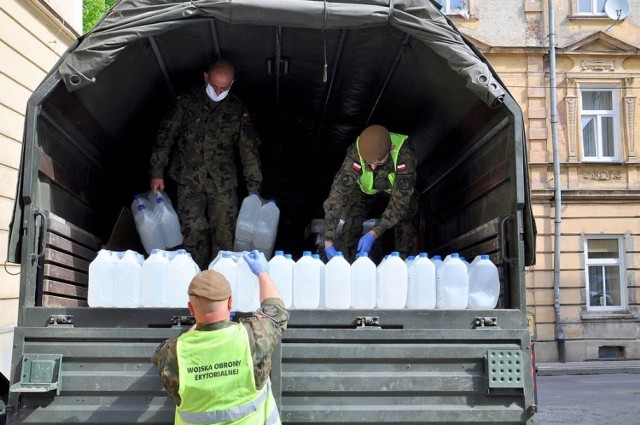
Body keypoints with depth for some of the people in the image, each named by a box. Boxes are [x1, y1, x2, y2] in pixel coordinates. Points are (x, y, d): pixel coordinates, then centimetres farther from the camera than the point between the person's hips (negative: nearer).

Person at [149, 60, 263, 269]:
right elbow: (166, 135, 5)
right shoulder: (188, 102, 3)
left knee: (224, 234, -2)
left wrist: (254, 187, 5)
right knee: (193, 233, -4)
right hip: (189, 181, 0)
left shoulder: (237, 110, 5)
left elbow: (249, 149, 8)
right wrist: (157, 172, 2)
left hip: (223, 183, 1)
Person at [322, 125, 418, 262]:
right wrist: (328, 241, -46)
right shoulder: (355, 153, -35)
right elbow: (338, 193, -39)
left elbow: (400, 199, -38)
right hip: (367, 191, 1)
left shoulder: (404, 152, -38)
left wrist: (373, 234, -47)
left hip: (398, 190, 0)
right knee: (352, 216, -24)